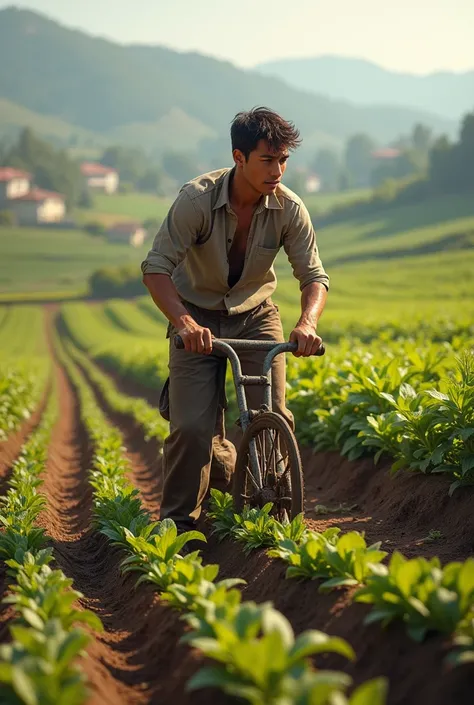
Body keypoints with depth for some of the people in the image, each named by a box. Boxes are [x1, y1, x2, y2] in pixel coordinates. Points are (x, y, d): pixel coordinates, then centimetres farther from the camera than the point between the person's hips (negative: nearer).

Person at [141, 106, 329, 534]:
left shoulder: (289, 208, -17)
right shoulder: (197, 199, -25)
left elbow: (314, 275, -12)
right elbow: (156, 267, -27)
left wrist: (308, 323, -34)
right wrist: (183, 322, -43)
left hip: (256, 317, 2)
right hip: (198, 317, -2)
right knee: (192, 426, -13)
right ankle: (178, 520, 7)